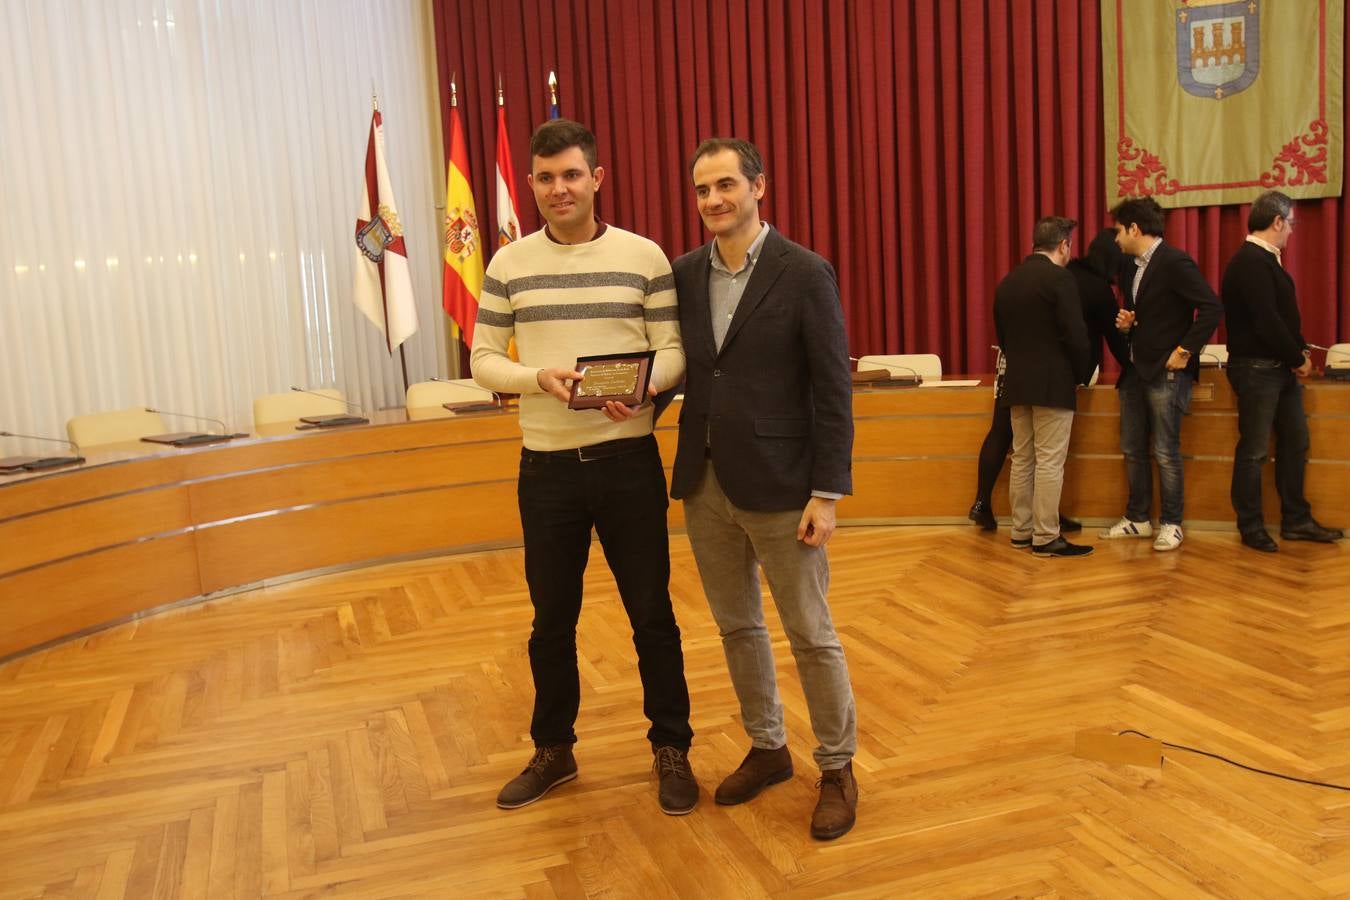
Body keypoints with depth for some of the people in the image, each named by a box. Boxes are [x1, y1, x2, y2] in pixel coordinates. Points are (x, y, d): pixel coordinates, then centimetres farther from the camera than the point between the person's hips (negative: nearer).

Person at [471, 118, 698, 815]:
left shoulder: (644, 256, -1)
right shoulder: (508, 265, 3)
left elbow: (674, 350, -2)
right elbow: (483, 360, 3)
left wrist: (642, 388, -23)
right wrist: (538, 377, -17)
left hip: (628, 460, -1)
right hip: (546, 465, 2)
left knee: (651, 613, 8)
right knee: (551, 619, 14)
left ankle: (671, 750, 26)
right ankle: (552, 750, 33)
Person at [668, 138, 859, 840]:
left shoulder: (804, 273, -9)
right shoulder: (684, 273, 6)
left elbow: (833, 389, -10)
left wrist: (827, 493, -13)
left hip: (777, 486, -5)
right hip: (705, 485, 5)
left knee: (811, 636, 6)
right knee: (737, 627, 17)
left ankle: (837, 768, 24)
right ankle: (767, 748, 36)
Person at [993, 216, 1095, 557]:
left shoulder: (1007, 282, 9)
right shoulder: (1060, 279, -11)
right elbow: (1075, 336, -15)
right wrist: (1081, 376, 1)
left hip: (1017, 383, 7)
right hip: (1053, 384, -7)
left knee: (1022, 460, 11)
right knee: (1049, 462, -3)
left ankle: (1021, 531, 16)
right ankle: (1046, 537, -1)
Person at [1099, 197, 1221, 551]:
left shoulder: (1174, 262, -13)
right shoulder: (1132, 267, 12)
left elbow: (1212, 308, -19)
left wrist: (1184, 351, -17)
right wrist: (1126, 323, 3)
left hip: (1165, 372, -9)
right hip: (1135, 370, 9)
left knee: (1166, 453, -1)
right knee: (1132, 450, 13)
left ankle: (1171, 523, 11)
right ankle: (1137, 518, 24)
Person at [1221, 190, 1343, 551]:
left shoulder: (1266, 259, 15)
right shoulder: (1250, 262, -17)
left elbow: (1282, 315, 16)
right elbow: (1267, 321, -22)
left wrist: (1299, 351, 2)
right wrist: (1298, 358, -12)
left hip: (1280, 368, 10)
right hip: (1257, 369, -10)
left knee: (1295, 442, 13)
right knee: (1254, 450, -1)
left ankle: (1296, 520, 22)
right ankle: (1251, 528, 8)